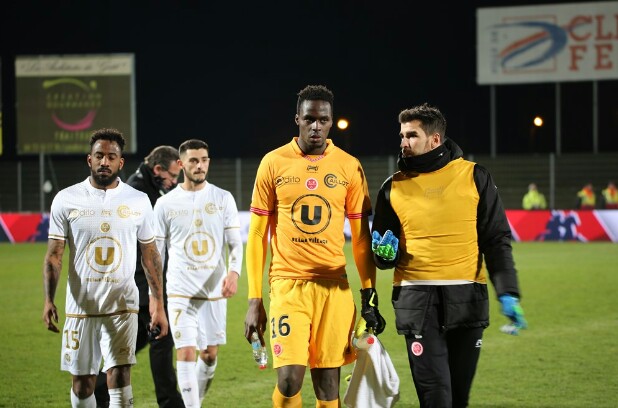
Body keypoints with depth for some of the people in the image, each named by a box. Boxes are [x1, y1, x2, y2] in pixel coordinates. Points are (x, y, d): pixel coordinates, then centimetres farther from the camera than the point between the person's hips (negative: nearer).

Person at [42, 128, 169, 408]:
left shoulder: (138, 201, 3)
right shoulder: (67, 200, 0)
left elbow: (150, 255, 8)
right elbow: (54, 254, -1)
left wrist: (159, 305, 4)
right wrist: (48, 300, -14)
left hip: (122, 305, -1)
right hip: (80, 305, 1)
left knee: (120, 379, -13)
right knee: (82, 383, 8)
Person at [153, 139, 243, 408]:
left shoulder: (223, 199, 2)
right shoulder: (165, 204, 1)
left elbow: (235, 242, -1)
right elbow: (156, 252, 6)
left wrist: (234, 271, -21)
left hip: (215, 291, 2)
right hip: (181, 292, -2)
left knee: (210, 354, 10)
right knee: (185, 353, -11)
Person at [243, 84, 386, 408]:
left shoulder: (349, 167, 5)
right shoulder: (274, 163, 3)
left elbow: (361, 237, 10)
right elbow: (257, 235, 6)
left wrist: (369, 295, 3)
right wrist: (254, 300, 1)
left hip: (334, 287, 1)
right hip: (288, 284, -1)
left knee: (328, 382, 1)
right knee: (289, 380, -13)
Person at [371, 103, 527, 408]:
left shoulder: (473, 177, 4)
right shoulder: (394, 186, 10)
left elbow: (496, 240, 4)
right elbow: (383, 256, 18)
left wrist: (507, 293, -7)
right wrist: (385, 253, -7)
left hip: (467, 298, 0)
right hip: (416, 299, 0)